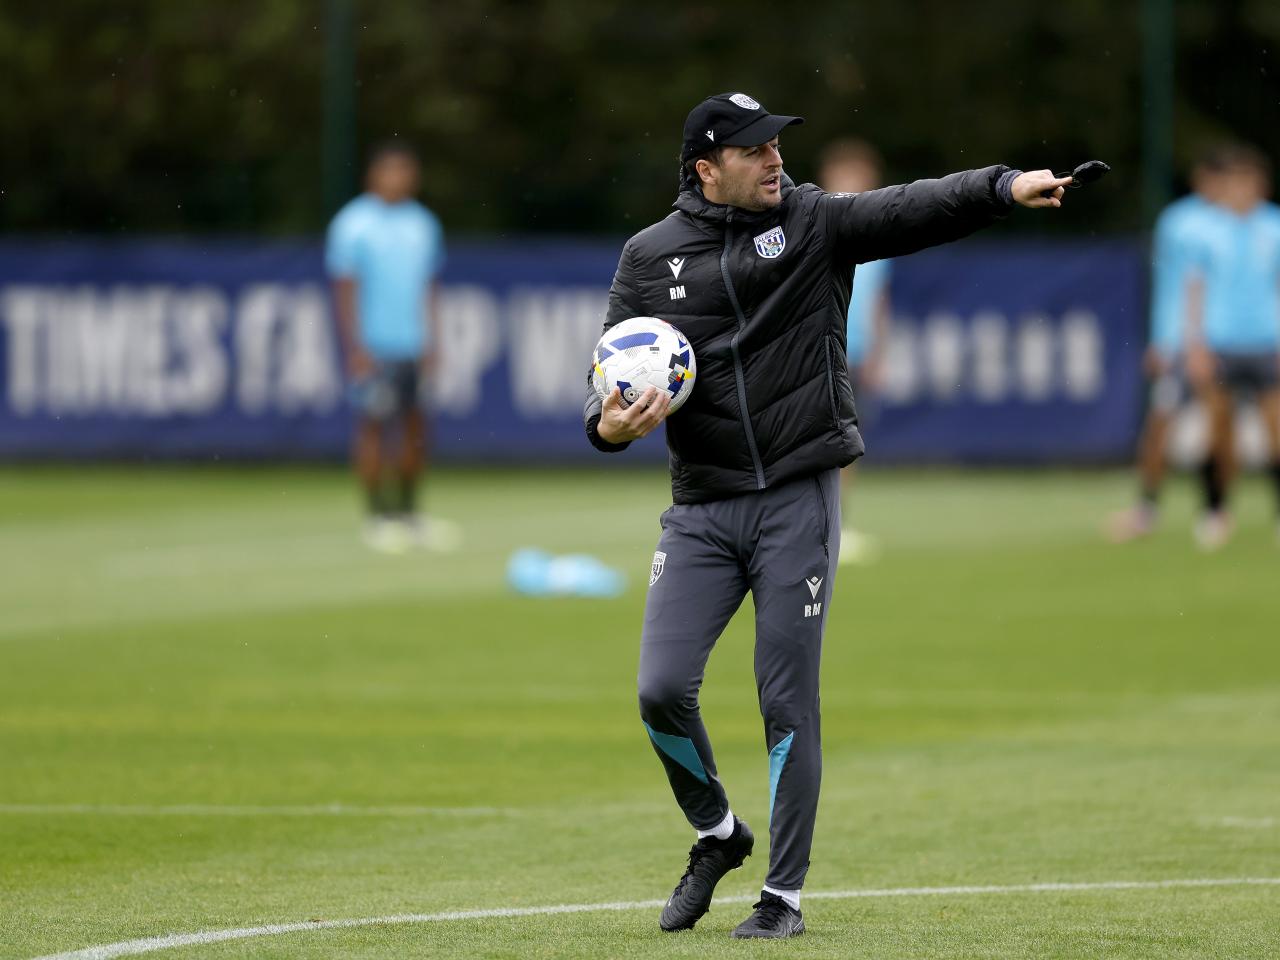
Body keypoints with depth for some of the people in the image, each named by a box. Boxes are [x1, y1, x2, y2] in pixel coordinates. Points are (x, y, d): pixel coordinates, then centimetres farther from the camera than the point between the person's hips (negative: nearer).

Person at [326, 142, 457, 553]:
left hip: (413, 348, 5)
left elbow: (428, 287, 15)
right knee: (374, 426, -5)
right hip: (374, 346, -5)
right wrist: (356, 347, -12)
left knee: (414, 427, 6)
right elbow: (345, 288, -6)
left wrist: (432, 342, 9)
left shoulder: (423, 223, 11)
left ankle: (407, 514, 16)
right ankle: (377, 518, -1)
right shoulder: (353, 223, -4)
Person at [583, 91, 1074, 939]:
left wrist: (1006, 187, -33)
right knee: (663, 690, -6)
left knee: (789, 704, -1)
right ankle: (717, 834, 22)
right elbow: (610, 382, 9)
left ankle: (785, 894, 9)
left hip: (799, 502, -2)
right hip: (701, 511, 2)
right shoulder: (650, 257, 5)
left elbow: (915, 209, -15)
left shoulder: (818, 224, 1)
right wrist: (608, 426, -14)